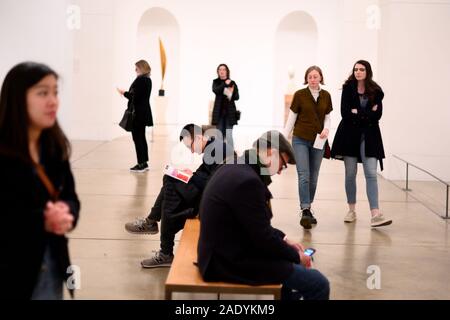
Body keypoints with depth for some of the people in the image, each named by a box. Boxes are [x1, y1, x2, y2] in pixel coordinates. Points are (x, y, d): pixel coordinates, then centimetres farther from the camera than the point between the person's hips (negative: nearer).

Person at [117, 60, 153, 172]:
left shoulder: (140, 80, -17)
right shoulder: (148, 80, 12)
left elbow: (134, 97, -20)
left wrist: (124, 93, -5)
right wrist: (127, 93, 15)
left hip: (138, 113, -10)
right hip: (144, 112, 10)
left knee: (137, 138, -4)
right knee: (141, 138, 16)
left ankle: (141, 164, -2)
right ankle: (144, 163, 21)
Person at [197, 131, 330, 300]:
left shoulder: (234, 168, 7)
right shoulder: (248, 180, -25)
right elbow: (263, 238, -21)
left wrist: (283, 239, 12)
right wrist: (297, 256, -6)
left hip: (227, 253, 11)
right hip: (233, 263, -11)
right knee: (318, 284, -9)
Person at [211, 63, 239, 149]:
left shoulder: (232, 83, 2)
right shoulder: (216, 82, 6)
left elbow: (237, 97, -1)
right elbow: (215, 90, -14)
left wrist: (231, 94, -21)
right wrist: (225, 84, -20)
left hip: (229, 112, -2)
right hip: (219, 111, 2)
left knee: (229, 135, -9)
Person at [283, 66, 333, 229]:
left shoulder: (326, 96, 6)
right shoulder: (300, 95, -2)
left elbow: (327, 116, 14)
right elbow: (291, 118, 2)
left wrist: (326, 128, -7)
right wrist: (283, 139, -2)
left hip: (318, 141, 3)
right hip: (300, 139, -3)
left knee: (313, 178, 8)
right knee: (304, 176, -12)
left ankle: (308, 208, 19)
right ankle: (305, 211, -14)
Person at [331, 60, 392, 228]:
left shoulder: (376, 91, 1)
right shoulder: (348, 88, 1)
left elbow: (377, 115, -8)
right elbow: (345, 113, -9)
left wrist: (357, 113, -12)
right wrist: (367, 113, -9)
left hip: (369, 136, -1)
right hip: (349, 135, 1)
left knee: (371, 174, -9)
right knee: (350, 174, 7)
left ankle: (375, 215, -15)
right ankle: (352, 210, 20)